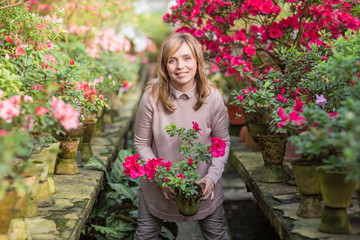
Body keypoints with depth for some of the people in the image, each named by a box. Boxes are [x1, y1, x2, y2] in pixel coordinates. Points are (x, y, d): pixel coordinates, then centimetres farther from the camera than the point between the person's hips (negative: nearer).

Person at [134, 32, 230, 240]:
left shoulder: (212, 97, -15)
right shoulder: (152, 98, -18)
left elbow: (223, 142, -4)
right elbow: (142, 144, -8)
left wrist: (212, 177, -17)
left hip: (203, 185, 1)